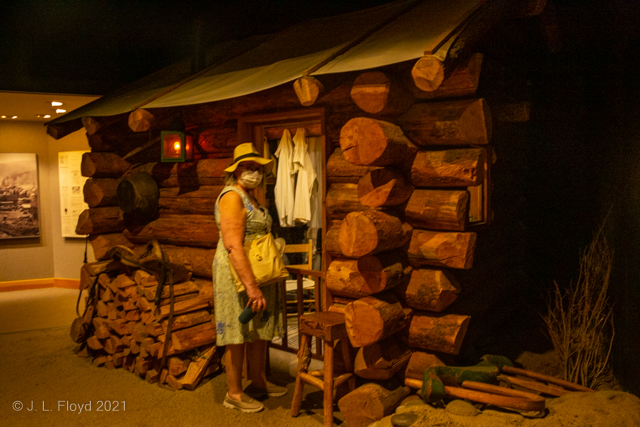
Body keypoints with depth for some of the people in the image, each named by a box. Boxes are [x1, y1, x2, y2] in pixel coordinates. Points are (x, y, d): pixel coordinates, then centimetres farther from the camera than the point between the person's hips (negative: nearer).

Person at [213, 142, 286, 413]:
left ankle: (258, 383, 32)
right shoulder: (232, 197, -16)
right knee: (239, 334, 1)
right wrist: (251, 286, -28)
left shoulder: (251, 198, 14)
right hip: (238, 275, -9)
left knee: (260, 330, 17)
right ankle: (234, 394, 16)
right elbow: (233, 246, -25)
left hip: (257, 273, 9)